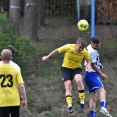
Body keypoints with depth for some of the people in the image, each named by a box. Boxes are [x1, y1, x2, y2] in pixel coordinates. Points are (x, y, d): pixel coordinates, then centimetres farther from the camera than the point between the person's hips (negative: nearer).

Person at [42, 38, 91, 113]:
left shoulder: (84, 52, -12)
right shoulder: (68, 47, -18)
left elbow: (88, 60, 7)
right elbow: (57, 51, -3)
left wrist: (88, 65, -16)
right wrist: (47, 57, 7)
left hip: (77, 68, 0)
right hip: (66, 68, 0)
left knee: (79, 80, -30)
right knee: (68, 86, -15)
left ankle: (82, 103, -21)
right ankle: (70, 106, -17)